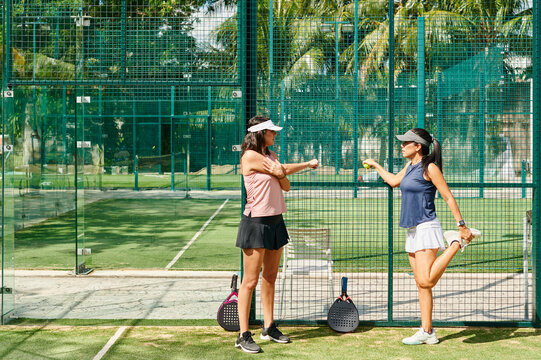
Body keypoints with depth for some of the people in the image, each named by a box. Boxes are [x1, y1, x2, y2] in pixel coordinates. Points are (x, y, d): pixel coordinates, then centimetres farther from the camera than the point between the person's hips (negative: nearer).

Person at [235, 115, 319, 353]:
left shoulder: (271, 156, 13)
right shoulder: (251, 156, -13)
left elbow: (286, 186, 10)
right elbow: (284, 170, -7)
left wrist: (279, 173, -8)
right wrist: (308, 164, 8)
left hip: (275, 221, 9)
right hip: (256, 222, -8)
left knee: (270, 277, 14)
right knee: (250, 280, -6)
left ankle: (269, 327, 25)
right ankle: (243, 336, -2)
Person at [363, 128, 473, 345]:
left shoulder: (430, 167, -10)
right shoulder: (410, 167, 14)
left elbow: (448, 198, -10)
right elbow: (394, 181, 35)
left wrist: (461, 225, -13)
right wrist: (375, 165, 43)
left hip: (426, 228, -8)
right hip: (413, 231, 8)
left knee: (426, 281, -19)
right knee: (421, 285, 6)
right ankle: (427, 332, 9)